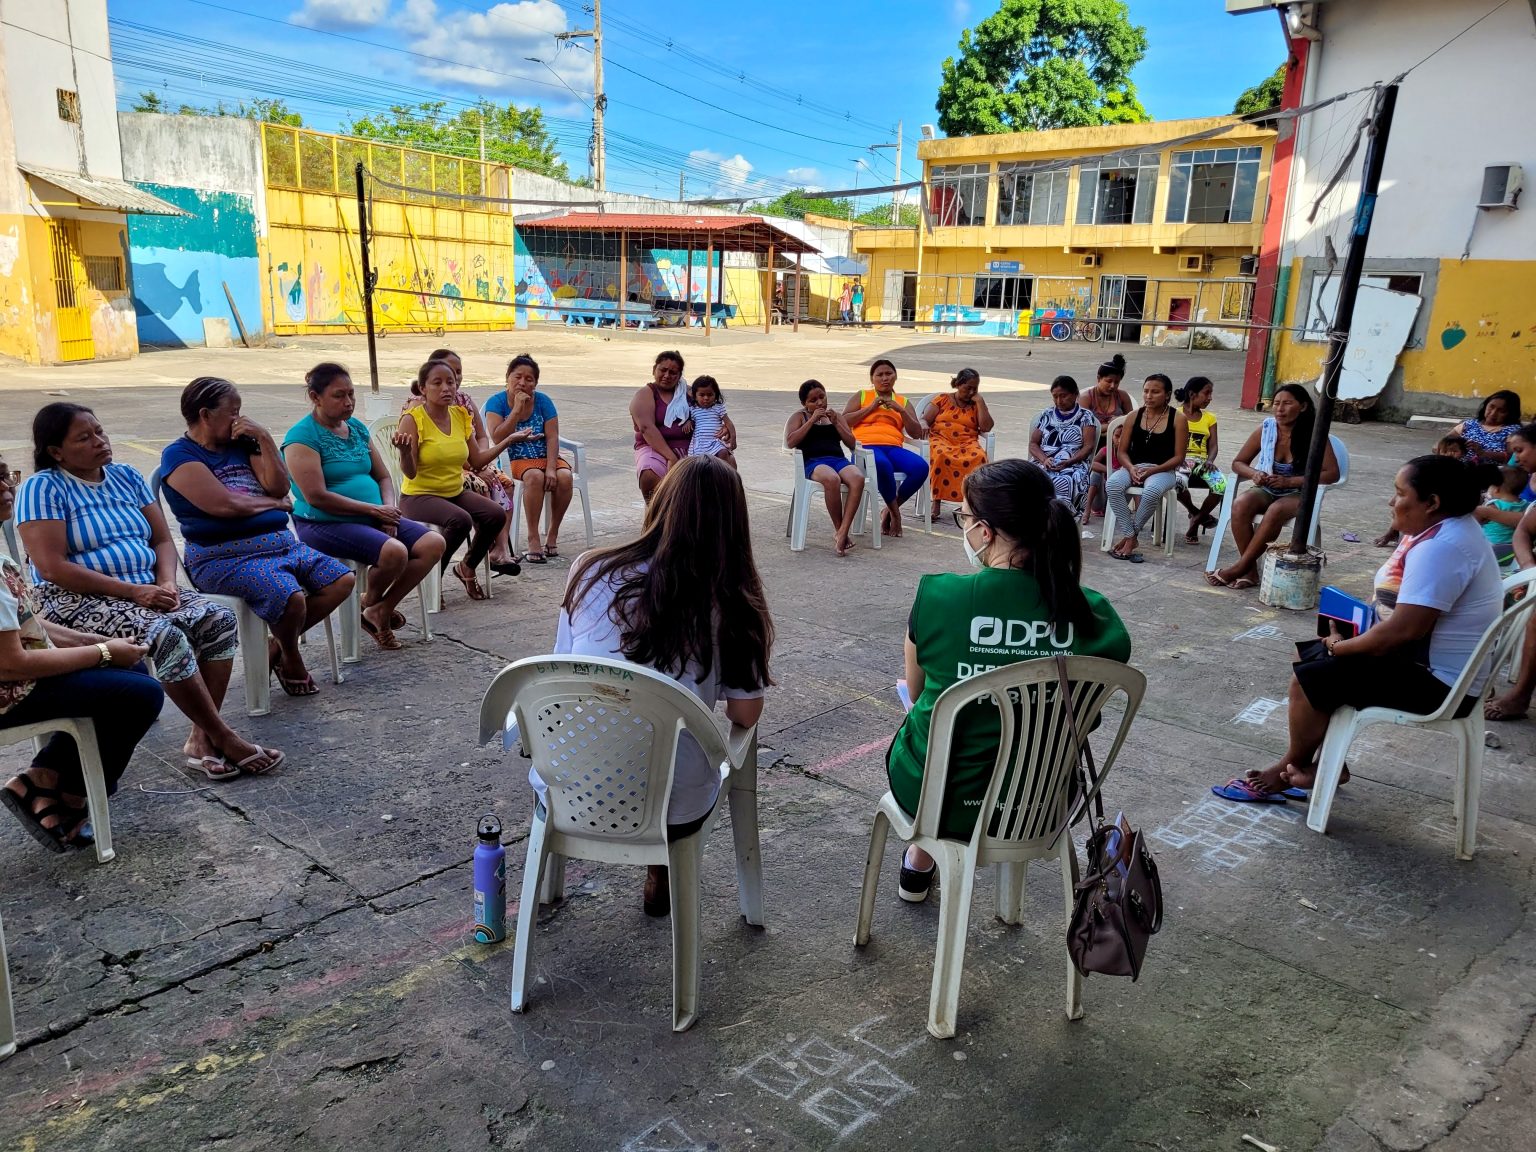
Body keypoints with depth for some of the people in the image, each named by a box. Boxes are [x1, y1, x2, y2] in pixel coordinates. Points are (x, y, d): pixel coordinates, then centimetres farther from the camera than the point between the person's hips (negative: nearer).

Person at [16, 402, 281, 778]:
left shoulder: (126, 477, 13)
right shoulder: (43, 488, -6)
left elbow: (163, 540, 12)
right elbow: (52, 568, -16)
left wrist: (167, 582, -9)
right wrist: (131, 590, -21)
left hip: (146, 590, 6)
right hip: (78, 601, -6)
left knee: (218, 619, -19)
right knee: (166, 636, -32)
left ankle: (201, 738, -19)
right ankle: (223, 738, -21)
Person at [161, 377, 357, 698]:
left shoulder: (240, 444, 16)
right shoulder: (180, 455, -4)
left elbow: (280, 486, 7)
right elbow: (224, 504, -15)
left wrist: (264, 439, -2)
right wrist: (275, 503, 0)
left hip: (281, 542, 8)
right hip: (225, 557, -8)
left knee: (343, 581, -5)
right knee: (290, 597, -32)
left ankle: (277, 646, 8)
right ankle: (291, 658, 2)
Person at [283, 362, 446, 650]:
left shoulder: (357, 427, 13)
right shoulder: (302, 437, -10)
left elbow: (383, 477, 16)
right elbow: (317, 497, -18)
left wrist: (389, 509, -6)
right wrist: (374, 510, -15)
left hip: (371, 518, 8)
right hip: (323, 525, -8)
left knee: (434, 544, -11)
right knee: (394, 551, -32)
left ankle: (382, 609, -2)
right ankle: (371, 603, 2)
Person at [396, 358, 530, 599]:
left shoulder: (461, 415, 4)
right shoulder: (412, 419, -13)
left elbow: (477, 461, 10)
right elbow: (410, 473, -18)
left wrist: (510, 439, 7)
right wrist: (404, 451, -38)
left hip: (455, 492, 6)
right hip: (419, 496, -6)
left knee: (496, 514, -18)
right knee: (460, 520, -34)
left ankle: (467, 567, 8)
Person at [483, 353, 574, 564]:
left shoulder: (543, 401, 2)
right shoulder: (497, 402, -3)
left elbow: (552, 437, -6)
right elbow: (496, 438, -16)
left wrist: (551, 468, -20)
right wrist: (517, 410, -19)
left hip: (545, 457, 3)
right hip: (514, 460, -3)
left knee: (564, 476, -28)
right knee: (534, 476, -35)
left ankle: (552, 535, -14)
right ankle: (533, 538, -28)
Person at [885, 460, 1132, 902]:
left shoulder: (939, 596, -22)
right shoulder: (1095, 615, -14)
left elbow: (917, 691, -2)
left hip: (940, 800, -2)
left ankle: (919, 867, 46)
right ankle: (923, 864, 51)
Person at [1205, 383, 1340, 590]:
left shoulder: (1314, 435, -9)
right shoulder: (1265, 429, -1)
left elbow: (1332, 473, -12)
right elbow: (1238, 463, 8)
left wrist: (1289, 481, -21)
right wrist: (1254, 474, -16)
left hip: (1298, 495, -3)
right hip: (1266, 491, 3)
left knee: (1276, 510, -37)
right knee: (1240, 504, -31)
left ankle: (1240, 566, -28)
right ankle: (1250, 570, -24)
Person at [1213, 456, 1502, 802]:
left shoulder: (1440, 548, -27)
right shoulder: (1442, 528, 7)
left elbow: (1402, 630, -32)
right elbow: (1394, 600, 16)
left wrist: (1340, 647, -16)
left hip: (1434, 679, -11)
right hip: (1422, 656, 11)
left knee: (1308, 680, -13)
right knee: (1306, 656, 12)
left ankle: (1288, 769, 11)